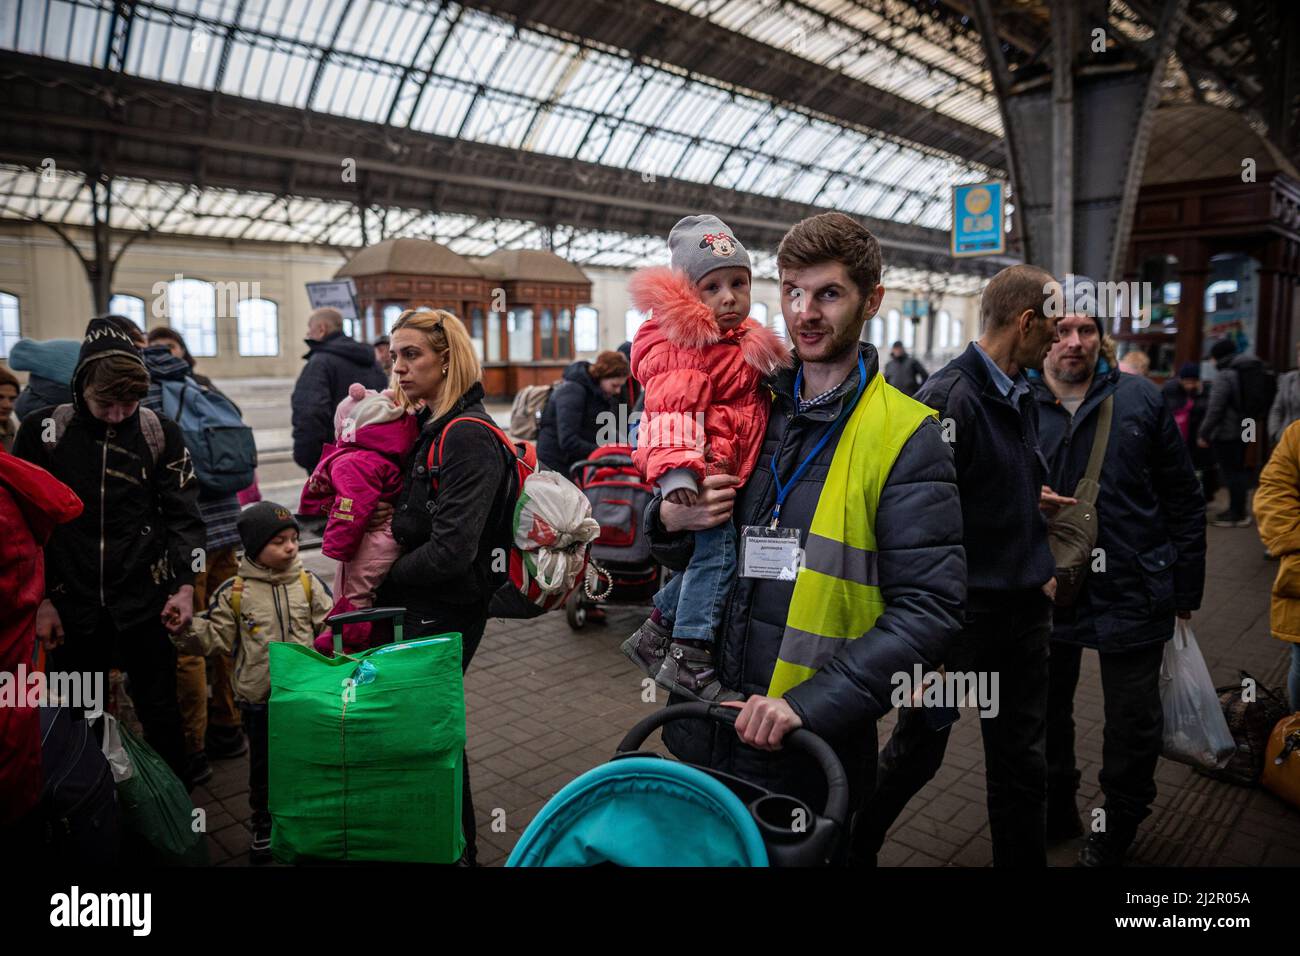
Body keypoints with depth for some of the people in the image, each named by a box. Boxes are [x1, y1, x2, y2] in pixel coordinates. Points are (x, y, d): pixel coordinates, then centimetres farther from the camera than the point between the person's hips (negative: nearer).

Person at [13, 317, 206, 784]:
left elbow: (183, 515, 1)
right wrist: (39, 600, -1)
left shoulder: (160, 433, -2)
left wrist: (184, 586, -8)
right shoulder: (42, 430, -3)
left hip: (145, 602, 0)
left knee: (161, 712, 10)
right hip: (72, 605, 1)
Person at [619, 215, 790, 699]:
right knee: (718, 550, -11)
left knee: (707, 554, 17)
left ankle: (654, 635, 30)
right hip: (702, 475, -10)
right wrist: (676, 471, -36)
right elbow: (673, 408, -27)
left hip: (726, 472, 10)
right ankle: (689, 659, -3)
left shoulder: (744, 341, 16)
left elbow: (751, 404, 31)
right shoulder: (686, 344, -16)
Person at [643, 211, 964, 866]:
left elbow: (928, 608, -17)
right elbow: (684, 555, 15)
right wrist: (670, 521, -8)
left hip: (813, 749, -5)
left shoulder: (905, 437, -10)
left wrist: (809, 702, -24)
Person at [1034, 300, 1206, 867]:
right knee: (1044, 717, 17)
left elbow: (1184, 502, 2)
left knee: (1133, 726, 11)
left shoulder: (1140, 401, -2)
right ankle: (1054, 813, 40)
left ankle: (1116, 831, 35)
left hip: (1131, 596, -1)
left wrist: (1184, 591, 2)